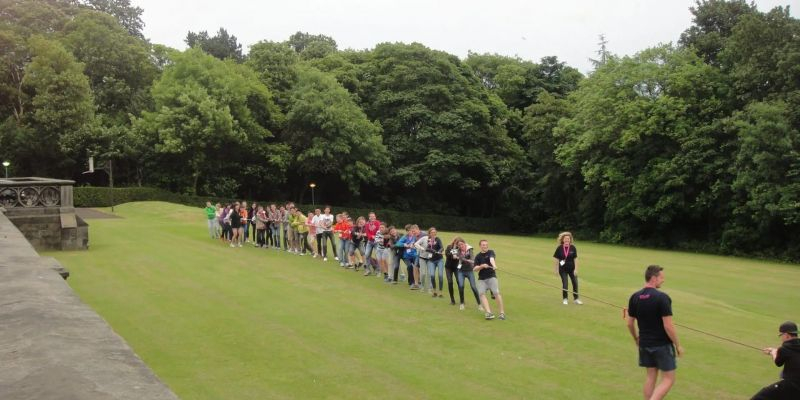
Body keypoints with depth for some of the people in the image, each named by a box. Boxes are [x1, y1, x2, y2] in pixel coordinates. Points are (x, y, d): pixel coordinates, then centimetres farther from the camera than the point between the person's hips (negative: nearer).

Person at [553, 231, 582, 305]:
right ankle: (564, 299, 16)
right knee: (565, 284, 1)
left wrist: (576, 269, -7)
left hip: (572, 268, 1)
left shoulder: (573, 248, -6)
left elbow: (575, 259, -4)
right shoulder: (559, 248, -8)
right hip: (563, 269, -1)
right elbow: (556, 259, -3)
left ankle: (576, 299, 19)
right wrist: (557, 270, -3)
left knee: (575, 283, 5)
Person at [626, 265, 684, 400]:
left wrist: (636, 339, 24)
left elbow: (630, 323, 7)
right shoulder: (662, 298, -19)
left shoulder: (634, 297, 0)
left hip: (644, 344, 6)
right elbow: (668, 326, -19)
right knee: (668, 379, 4)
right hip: (662, 345, -6)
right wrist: (678, 345, -7)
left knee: (651, 376, 17)